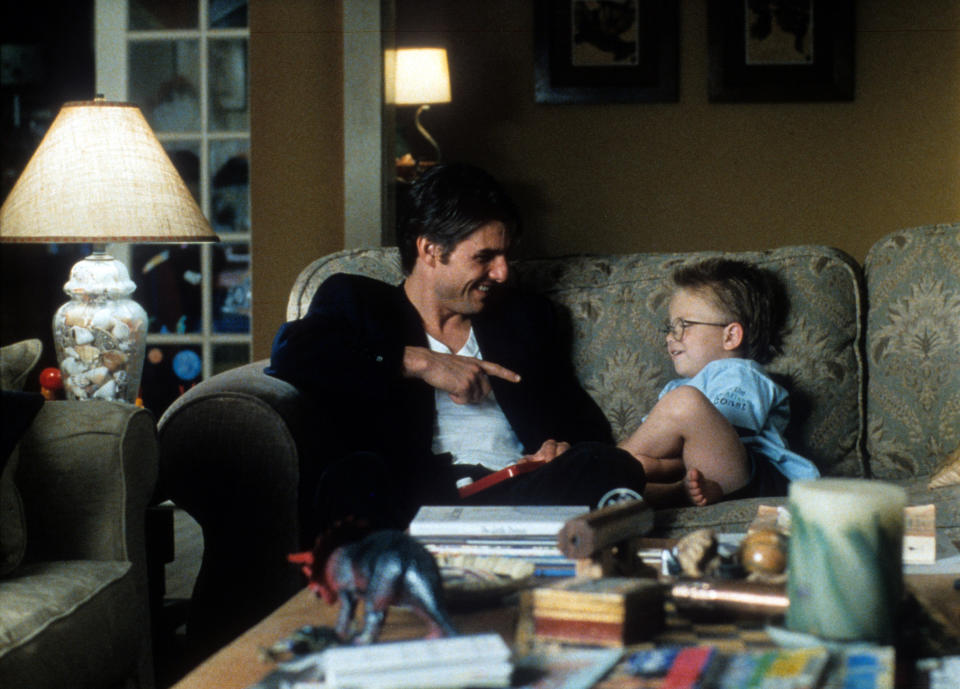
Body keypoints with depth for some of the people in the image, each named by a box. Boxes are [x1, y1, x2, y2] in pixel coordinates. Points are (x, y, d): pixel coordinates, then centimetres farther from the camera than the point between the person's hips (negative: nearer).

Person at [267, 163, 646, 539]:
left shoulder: (526, 315, 28)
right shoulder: (356, 300, 17)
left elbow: (587, 423, 30)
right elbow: (291, 353, -4)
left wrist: (563, 446, 4)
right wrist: (419, 362, -5)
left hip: (517, 494, 3)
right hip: (409, 499, -3)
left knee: (613, 465, -29)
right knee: (353, 476, -38)